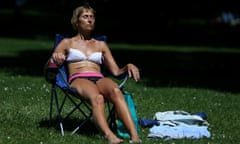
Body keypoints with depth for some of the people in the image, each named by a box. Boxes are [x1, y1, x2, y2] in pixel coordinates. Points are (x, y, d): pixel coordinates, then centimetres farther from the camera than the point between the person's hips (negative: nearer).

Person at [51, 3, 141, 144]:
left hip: (99, 80, 2)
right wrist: (55, 57, -12)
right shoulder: (67, 43, 22)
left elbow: (116, 71, 22)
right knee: (97, 97, -41)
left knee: (115, 90, -39)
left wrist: (128, 66, -1)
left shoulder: (101, 45, 28)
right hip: (78, 80, -2)